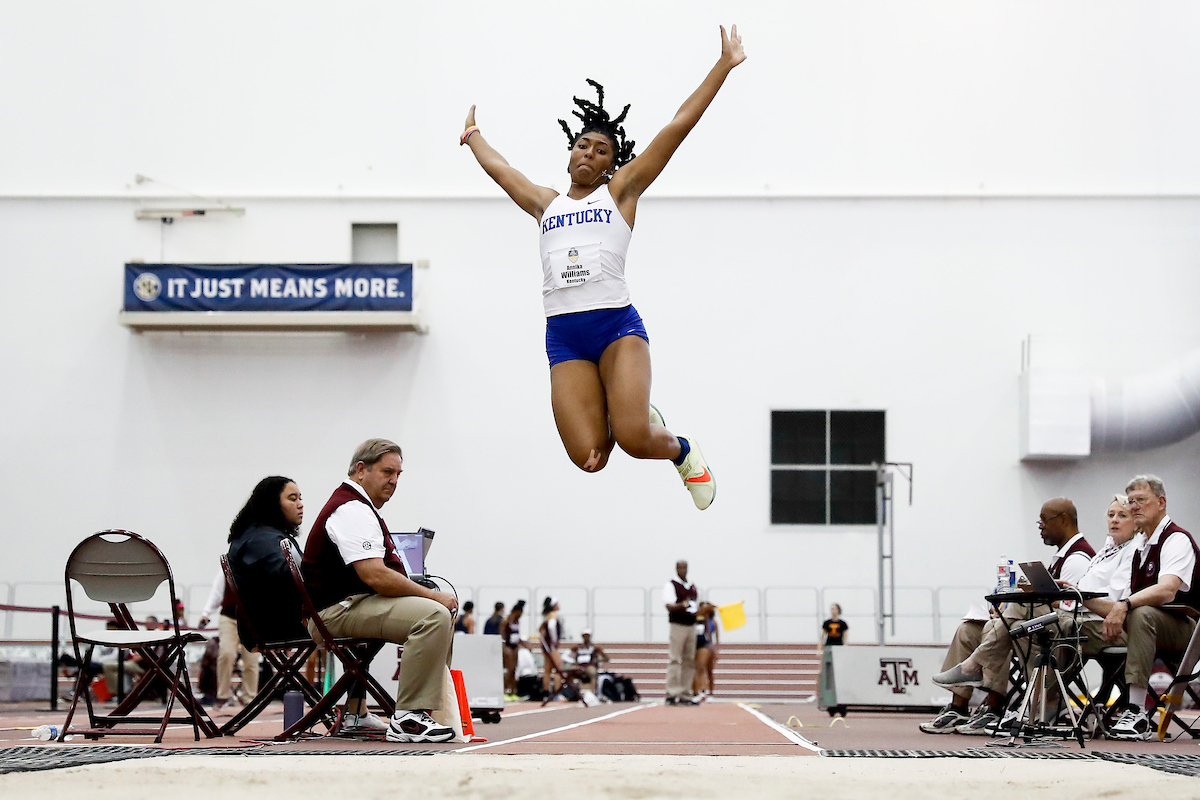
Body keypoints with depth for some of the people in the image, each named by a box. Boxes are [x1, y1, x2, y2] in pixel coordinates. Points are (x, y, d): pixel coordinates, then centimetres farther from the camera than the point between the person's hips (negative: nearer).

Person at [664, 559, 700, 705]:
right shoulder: (670, 585, -2)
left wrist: (696, 611, 6)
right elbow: (669, 606, -15)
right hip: (677, 626, -7)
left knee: (689, 661, 8)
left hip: (691, 626, 7)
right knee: (674, 660, -10)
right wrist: (682, 605, -31)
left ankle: (685, 693, 13)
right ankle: (672, 694, -10)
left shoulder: (693, 587, 17)